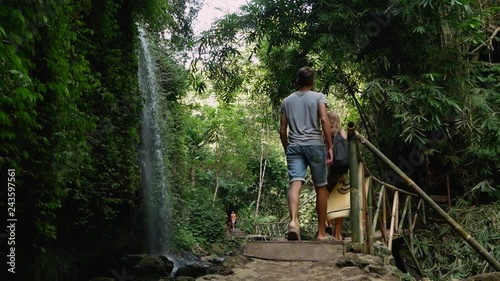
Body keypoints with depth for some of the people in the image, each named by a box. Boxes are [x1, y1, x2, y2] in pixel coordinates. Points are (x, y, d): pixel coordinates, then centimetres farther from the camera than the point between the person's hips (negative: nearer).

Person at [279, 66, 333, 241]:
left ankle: (293, 221, -38)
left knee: (295, 183, -12)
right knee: (321, 187, 8)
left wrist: (287, 149, 25)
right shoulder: (318, 97, 8)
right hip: (315, 145, -2)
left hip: (294, 146, 2)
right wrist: (330, 146, -7)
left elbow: (282, 130, 14)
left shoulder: (287, 100, 17)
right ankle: (321, 232, 13)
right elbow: (324, 120, -8)